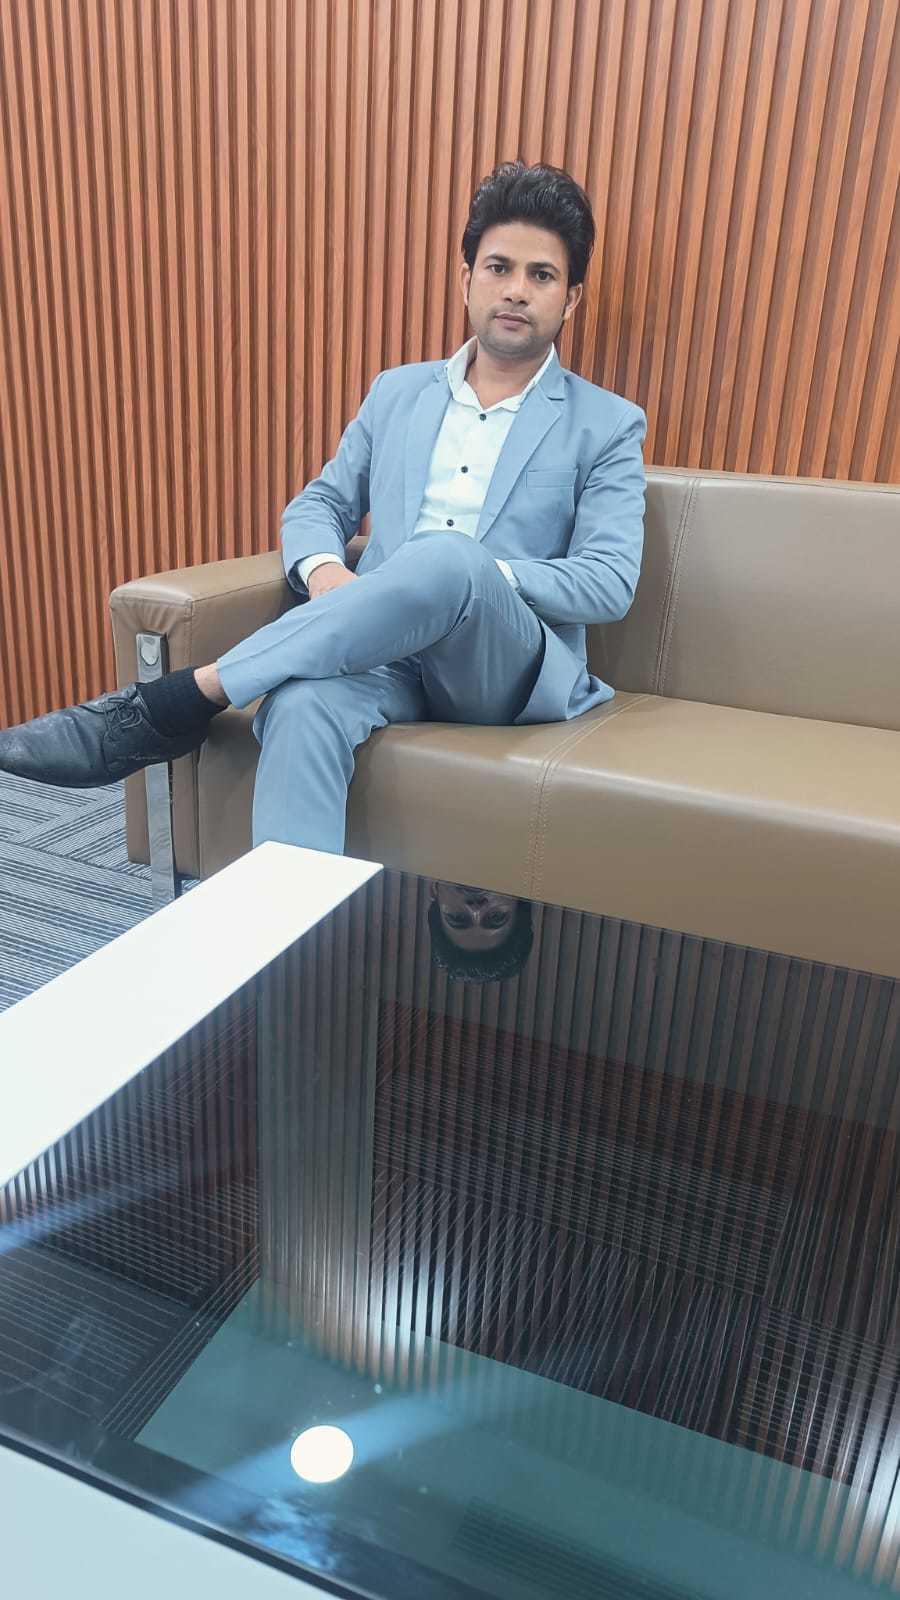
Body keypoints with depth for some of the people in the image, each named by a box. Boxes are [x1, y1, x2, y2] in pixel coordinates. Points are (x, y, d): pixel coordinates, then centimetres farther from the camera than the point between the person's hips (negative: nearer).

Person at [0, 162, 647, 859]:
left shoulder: (608, 426, 8)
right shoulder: (397, 392, 19)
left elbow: (610, 583, -2)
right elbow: (318, 505, 20)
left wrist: (476, 575, -16)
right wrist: (323, 570, -6)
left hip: (513, 667, -2)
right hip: (386, 650, 3)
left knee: (446, 558, -37)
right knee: (301, 709, -35)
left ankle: (179, 701, -29)